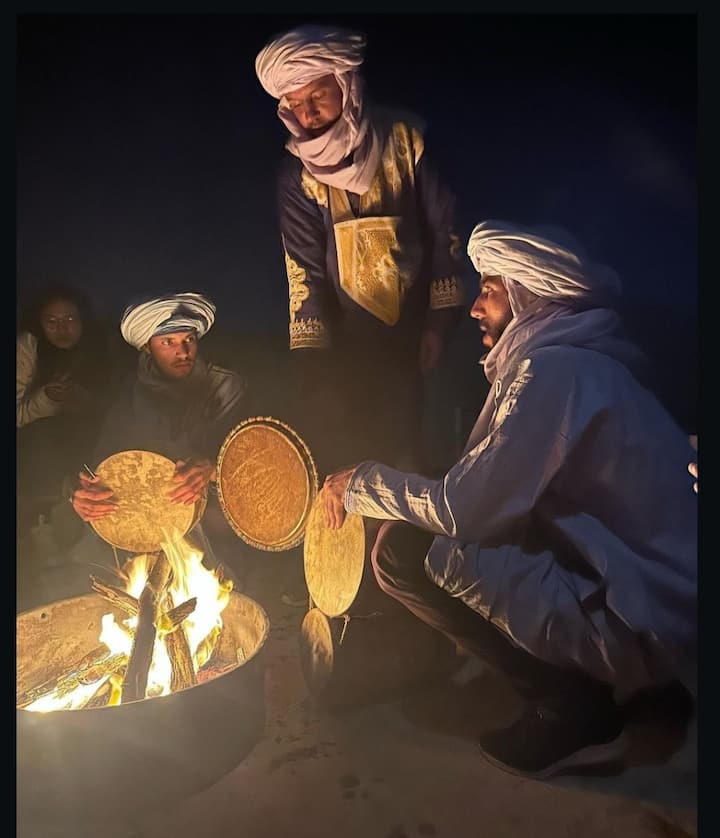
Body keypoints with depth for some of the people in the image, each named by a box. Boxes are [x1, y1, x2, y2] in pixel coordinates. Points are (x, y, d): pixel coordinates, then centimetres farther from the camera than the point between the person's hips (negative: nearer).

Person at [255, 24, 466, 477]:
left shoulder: (404, 140, -5)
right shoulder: (298, 172, -3)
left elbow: (444, 231, -2)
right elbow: (303, 267, -5)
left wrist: (440, 322, -5)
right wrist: (314, 353, -11)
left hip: (411, 331, 0)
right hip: (344, 339, 1)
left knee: (405, 447, 3)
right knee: (334, 453, 3)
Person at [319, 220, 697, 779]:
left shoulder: (555, 369, -17)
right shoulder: (581, 362, 13)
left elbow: (461, 509, -21)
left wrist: (363, 484, -5)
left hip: (643, 625, -10)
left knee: (403, 549, -17)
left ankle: (574, 707, -3)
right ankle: (608, 689, 15)